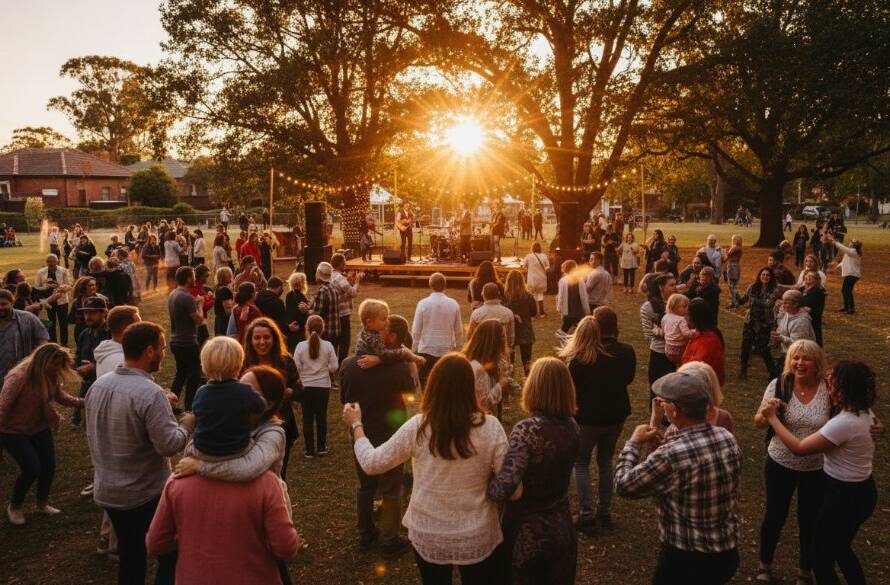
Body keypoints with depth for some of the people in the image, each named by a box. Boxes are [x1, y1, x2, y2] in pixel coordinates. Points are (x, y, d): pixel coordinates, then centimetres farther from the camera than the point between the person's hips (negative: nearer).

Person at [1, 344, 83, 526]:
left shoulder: (51, 376, -11)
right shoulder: (18, 378, -30)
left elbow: (60, 396, 0)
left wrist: (82, 402, -16)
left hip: (40, 428, 6)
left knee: (49, 465, 5)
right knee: (32, 468, -12)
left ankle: (42, 504, 31)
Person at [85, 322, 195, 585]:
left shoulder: (98, 385, -2)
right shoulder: (150, 393, -26)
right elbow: (169, 445, -27)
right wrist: (188, 423, -8)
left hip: (107, 491, 7)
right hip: (147, 494, -7)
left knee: (129, 555, 22)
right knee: (171, 554, 11)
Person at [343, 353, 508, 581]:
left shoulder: (418, 427, -17)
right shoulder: (490, 427, -19)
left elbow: (371, 463, -5)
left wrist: (356, 425, 9)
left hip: (427, 537, 1)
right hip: (479, 539, -1)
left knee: (434, 579, 27)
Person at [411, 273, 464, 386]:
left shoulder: (423, 304, -9)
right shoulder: (454, 304, -4)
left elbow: (416, 331, -6)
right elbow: (459, 331, 2)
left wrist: (414, 349, 6)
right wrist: (458, 347, 15)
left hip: (426, 351, -1)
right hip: (446, 351, 1)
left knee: (421, 383, 12)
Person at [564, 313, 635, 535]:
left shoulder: (579, 358, -22)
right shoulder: (627, 352, -10)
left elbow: (571, 388, -15)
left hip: (588, 418, -4)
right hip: (616, 416, 4)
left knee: (581, 463, 13)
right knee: (606, 461, 21)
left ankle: (587, 517, 7)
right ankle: (605, 513, 26)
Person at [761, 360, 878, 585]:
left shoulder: (844, 423, -30)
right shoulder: (865, 413, -3)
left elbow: (798, 447, -25)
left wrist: (773, 417, -16)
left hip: (844, 497, -9)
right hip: (863, 491, 9)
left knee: (822, 556, 10)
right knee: (840, 549, 28)